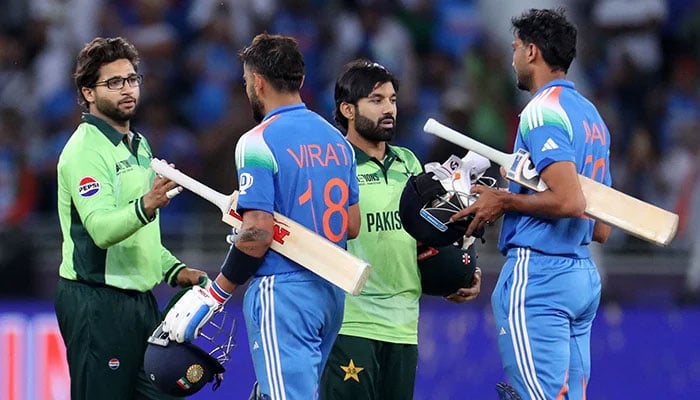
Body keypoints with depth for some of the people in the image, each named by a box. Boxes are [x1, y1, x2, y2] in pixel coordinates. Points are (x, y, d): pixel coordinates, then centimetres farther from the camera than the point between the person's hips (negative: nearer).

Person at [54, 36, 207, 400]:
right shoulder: (85, 149, -13)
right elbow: (101, 229, -28)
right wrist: (145, 207, -44)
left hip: (139, 299, 9)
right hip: (96, 301, -9)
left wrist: (173, 270, 13)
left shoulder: (138, 144, 16)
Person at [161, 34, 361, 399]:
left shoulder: (259, 142, -12)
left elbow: (258, 234, -17)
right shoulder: (336, 139, 11)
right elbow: (352, 226, 15)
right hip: (331, 293, 8)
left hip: (283, 294, -8)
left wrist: (214, 296, -8)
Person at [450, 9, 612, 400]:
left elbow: (570, 201, -22)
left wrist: (505, 201, -8)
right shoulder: (591, 115, 19)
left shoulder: (543, 110, -10)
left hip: (537, 274, -9)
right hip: (584, 277, 9)